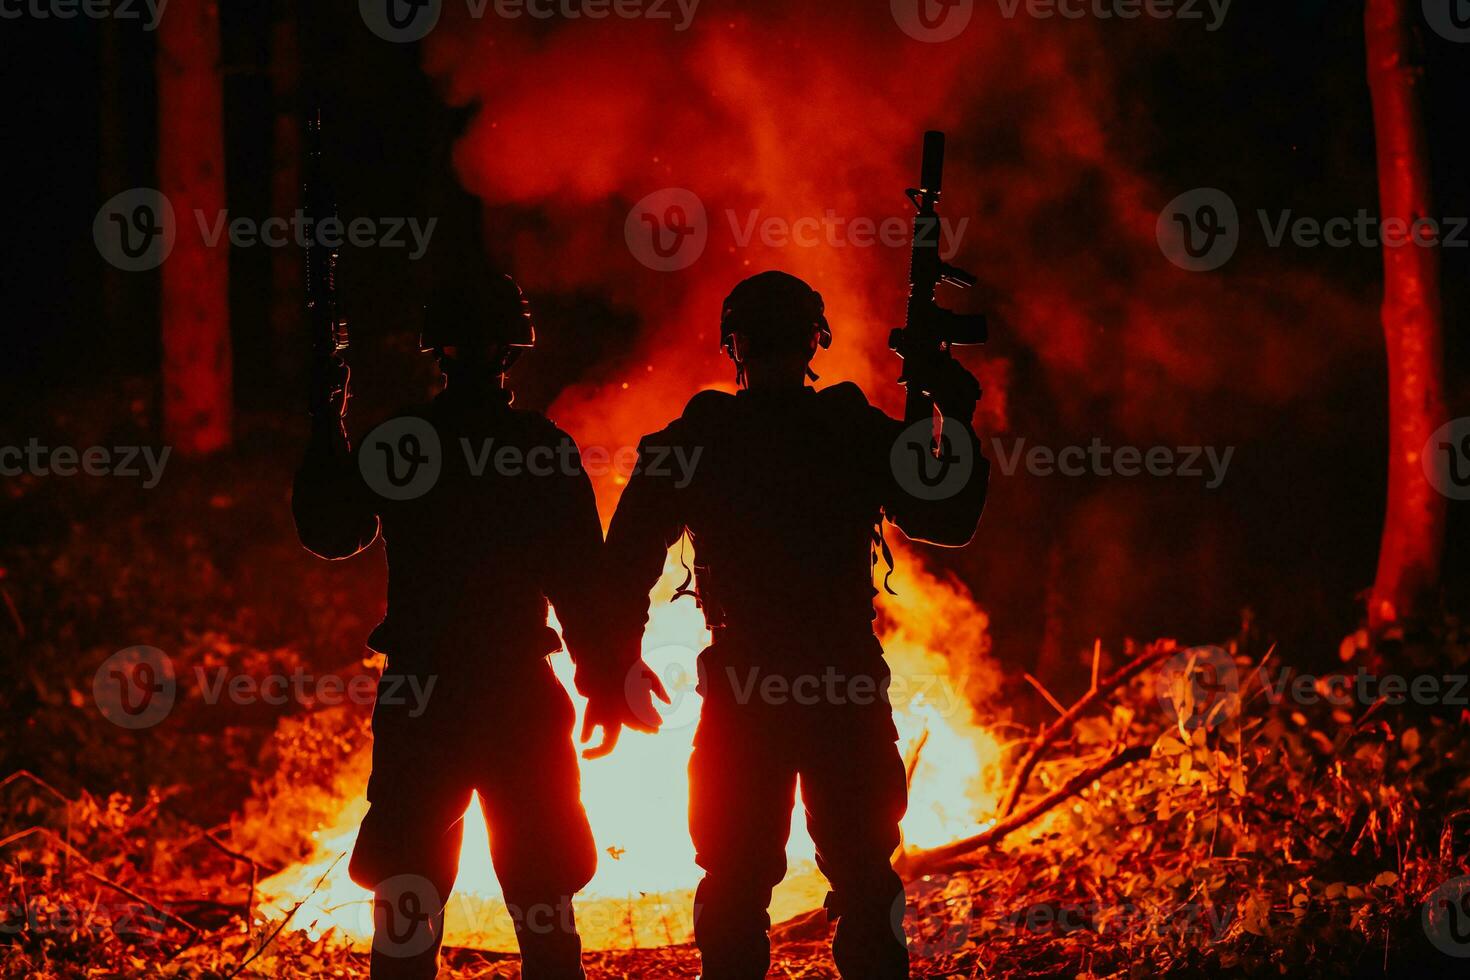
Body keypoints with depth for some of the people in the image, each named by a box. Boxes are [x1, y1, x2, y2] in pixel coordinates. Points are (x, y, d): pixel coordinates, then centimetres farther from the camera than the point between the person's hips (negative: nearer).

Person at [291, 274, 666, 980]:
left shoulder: (392, 444, -3)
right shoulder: (546, 447, -6)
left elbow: (329, 533, 10)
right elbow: (582, 583, -6)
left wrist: (325, 428, 18)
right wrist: (607, 688, 2)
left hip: (419, 698, 1)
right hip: (518, 698, -1)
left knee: (406, 899, 8)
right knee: (544, 905, 8)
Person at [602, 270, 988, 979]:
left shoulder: (692, 442, -2)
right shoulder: (860, 434, -3)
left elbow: (627, 564, -2)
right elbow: (951, 520, 5)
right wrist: (958, 421, 14)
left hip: (742, 690, 0)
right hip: (849, 683, 0)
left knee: (735, 880, 9)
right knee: (863, 874, 11)